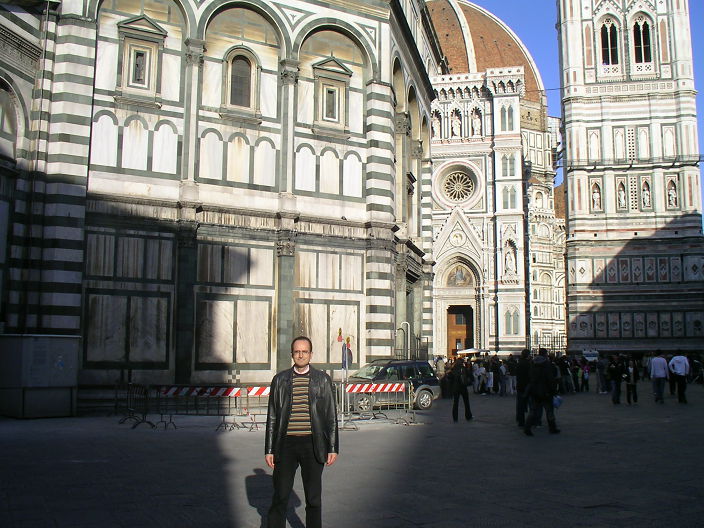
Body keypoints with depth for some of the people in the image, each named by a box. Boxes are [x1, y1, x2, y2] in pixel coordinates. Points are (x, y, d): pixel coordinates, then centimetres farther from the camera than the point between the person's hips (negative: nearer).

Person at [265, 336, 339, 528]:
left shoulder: (322, 379, 5)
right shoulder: (280, 379, 6)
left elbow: (331, 416, 5)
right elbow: (272, 417, 8)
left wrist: (333, 448, -1)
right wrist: (269, 449, 3)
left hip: (312, 445, 0)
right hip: (286, 444, 0)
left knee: (314, 499, 8)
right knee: (279, 498, 4)